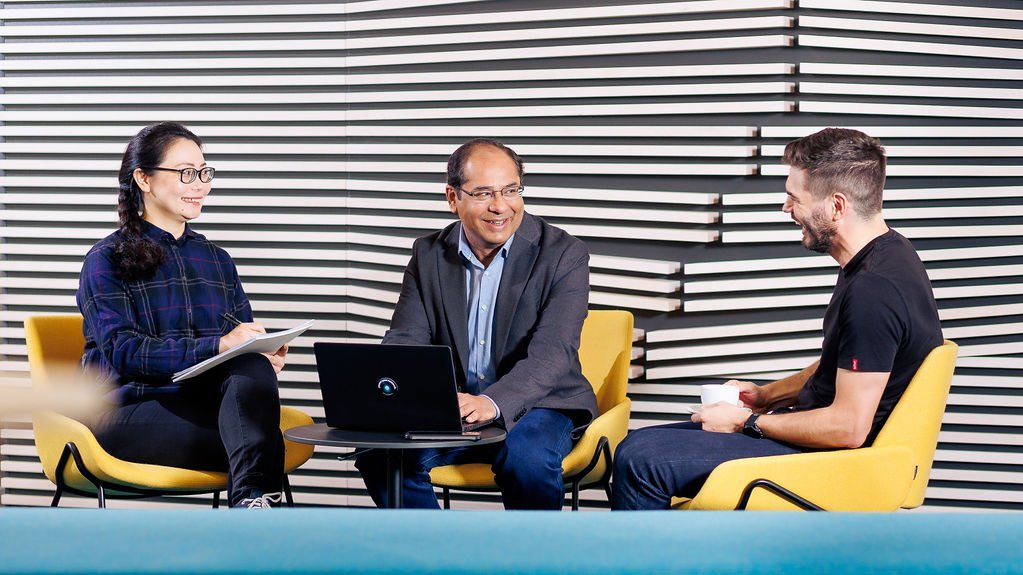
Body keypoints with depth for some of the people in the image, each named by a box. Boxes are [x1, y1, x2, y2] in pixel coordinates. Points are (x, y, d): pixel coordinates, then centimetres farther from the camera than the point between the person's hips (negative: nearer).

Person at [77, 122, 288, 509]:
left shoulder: (217, 260, 23)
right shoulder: (107, 260, 3)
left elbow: (245, 343, 16)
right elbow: (123, 352, -12)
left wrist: (265, 354, -12)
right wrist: (217, 345, -25)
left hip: (208, 401, 4)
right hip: (131, 411, -4)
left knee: (253, 365, -34)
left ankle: (254, 501, -52)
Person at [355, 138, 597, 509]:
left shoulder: (564, 255, -9)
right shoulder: (429, 255, 4)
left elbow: (553, 353, -20)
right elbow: (404, 340, 0)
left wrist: (493, 402, -38)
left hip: (537, 403, -3)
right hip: (450, 406, 3)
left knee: (528, 458, -35)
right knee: (379, 452, -22)